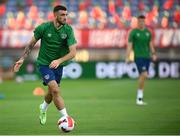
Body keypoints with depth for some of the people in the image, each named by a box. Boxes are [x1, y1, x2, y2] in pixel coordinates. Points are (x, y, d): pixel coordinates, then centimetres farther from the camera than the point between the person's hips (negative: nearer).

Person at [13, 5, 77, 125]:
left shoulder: (68, 30, -13)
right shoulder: (44, 28, -16)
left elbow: (73, 52, -19)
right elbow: (31, 44, -1)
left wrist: (59, 61, -34)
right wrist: (22, 59, -5)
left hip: (58, 65, 3)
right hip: (44, 63, -3)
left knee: (52, 92, 17)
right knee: (55, 89, -21)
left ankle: (43, 108, 49)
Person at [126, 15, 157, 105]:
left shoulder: (148, 32, 11)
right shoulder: (133, 32, -3)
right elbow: (129, 45, -4)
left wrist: (153, 54, 5)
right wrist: (127, 57, -12)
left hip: (147, 57, 5)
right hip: (138, 57, -5)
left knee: (142, 77, 7)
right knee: (144, 75, -20)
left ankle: (139, 98, 14)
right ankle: (139, 97, -10)